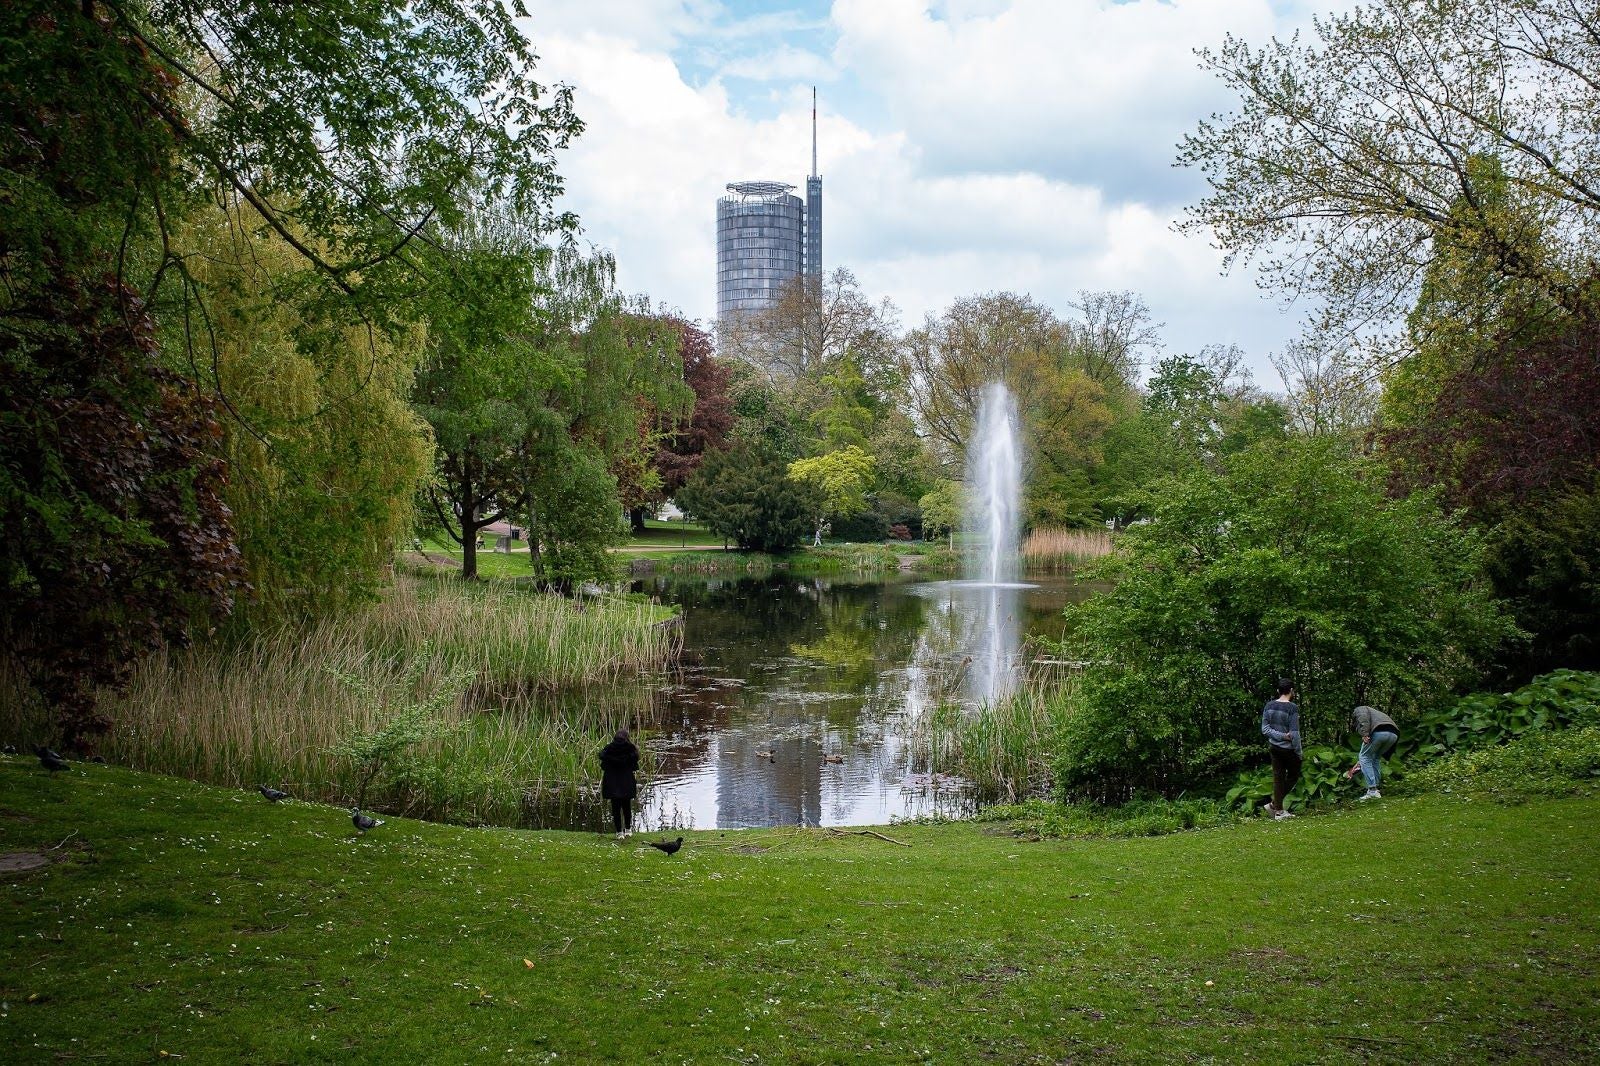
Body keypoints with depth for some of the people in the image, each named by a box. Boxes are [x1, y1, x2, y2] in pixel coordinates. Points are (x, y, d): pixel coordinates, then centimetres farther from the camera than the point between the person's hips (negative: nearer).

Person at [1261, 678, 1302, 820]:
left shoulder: (1269, 706, 0)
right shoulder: (1292, 708, -18)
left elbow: (1264, 729, -4)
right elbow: (1294, 733, -18)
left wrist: (1280, 736, -10)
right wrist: (1298, 753, -10)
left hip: (1274, 747, 5)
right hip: (1288, 749, -5)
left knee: (1278, 777, 11)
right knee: (1293, 776, 12)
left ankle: (1279, 810, 13)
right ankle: (1274, 804, 4)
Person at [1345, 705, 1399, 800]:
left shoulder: (1357, 710, 26)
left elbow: (1363, 716, -5)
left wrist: (1365, 734, -14)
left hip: (1379, 732, -8)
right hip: (1394, 734, 8)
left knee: (1364, 757, 8)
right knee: (1376, 758, 28)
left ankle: (1372, 791, 3)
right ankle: (1375, 787, 23)